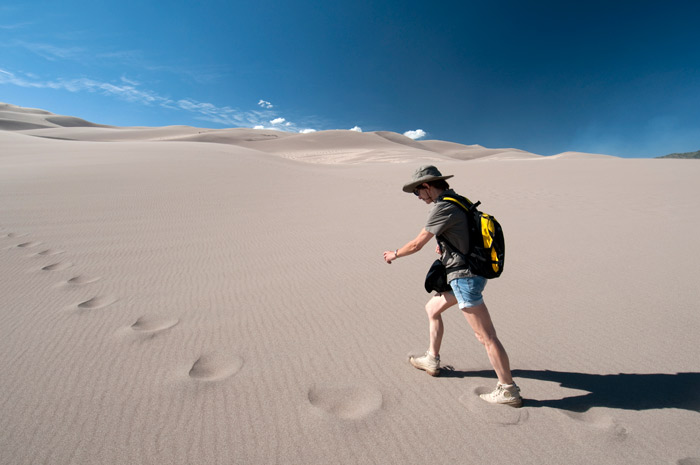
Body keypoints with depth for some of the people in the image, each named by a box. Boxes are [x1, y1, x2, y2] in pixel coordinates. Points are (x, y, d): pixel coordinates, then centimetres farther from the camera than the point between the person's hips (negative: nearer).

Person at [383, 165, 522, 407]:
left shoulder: (442, 208, -18)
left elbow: (416, 245, -13)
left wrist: (394, 254, 5)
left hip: (465, 278, -11)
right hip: (466, 275, 11)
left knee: (486, 337, 0)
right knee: (432, 309, 21)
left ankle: (508, 391, 15)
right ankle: (432, 360, 35)